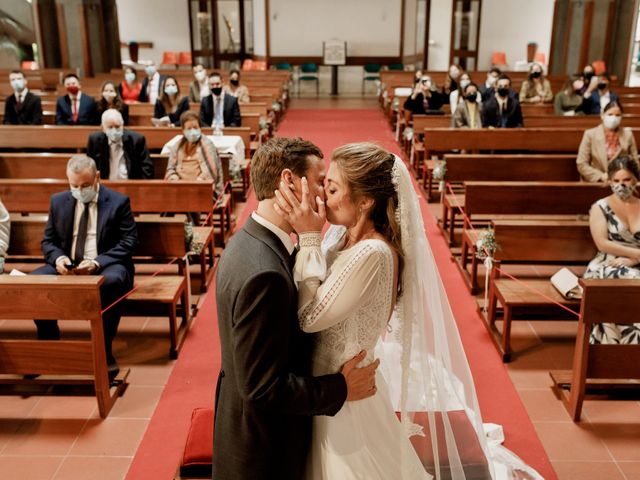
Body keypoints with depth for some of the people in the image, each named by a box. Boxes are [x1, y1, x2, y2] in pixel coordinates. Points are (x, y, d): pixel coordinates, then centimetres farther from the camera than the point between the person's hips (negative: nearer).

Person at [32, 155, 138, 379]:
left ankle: (105, 352, -24)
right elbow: (48, 241, 14)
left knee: (112, 281, -39)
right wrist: (58, 258, -11)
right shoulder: (58, 201, 12)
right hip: (67, 267, 4)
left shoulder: (118, 202, -1)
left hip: (105, 267, -4)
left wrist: (97, 263, -22)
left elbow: (128, 243, -7)